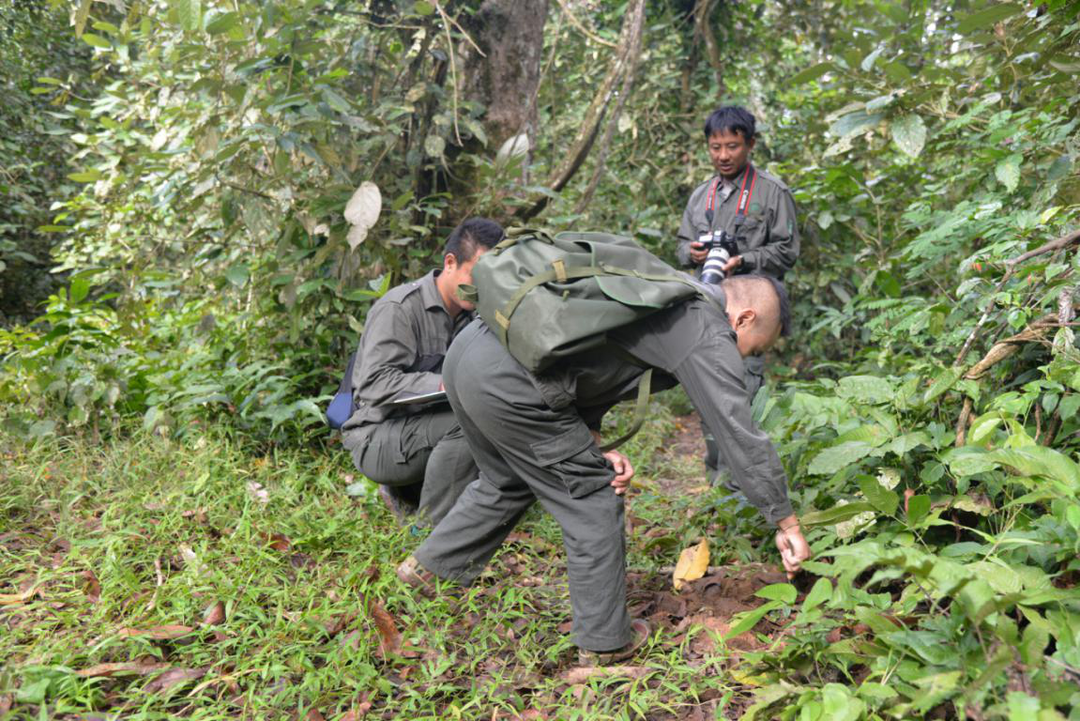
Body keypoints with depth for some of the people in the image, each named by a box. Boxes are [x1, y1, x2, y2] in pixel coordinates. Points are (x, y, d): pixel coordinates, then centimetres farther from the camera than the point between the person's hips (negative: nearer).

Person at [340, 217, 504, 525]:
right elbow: (374, 384, -25)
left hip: (428, 427, 8)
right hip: (378, 437, -8)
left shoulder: (470, 315, 7)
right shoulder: (397, 309, -15)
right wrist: (443, 385, -37)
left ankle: (407, 493, 6)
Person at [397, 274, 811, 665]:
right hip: (508, 386, -10)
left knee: (509, 483, 31)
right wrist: (786, 521, 6)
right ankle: (604, 641, 19)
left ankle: (430, 566, 47)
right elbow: (741, 437, -4)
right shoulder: (709, 336, -3)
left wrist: (592, 444, 12)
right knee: (594, 501, 6)